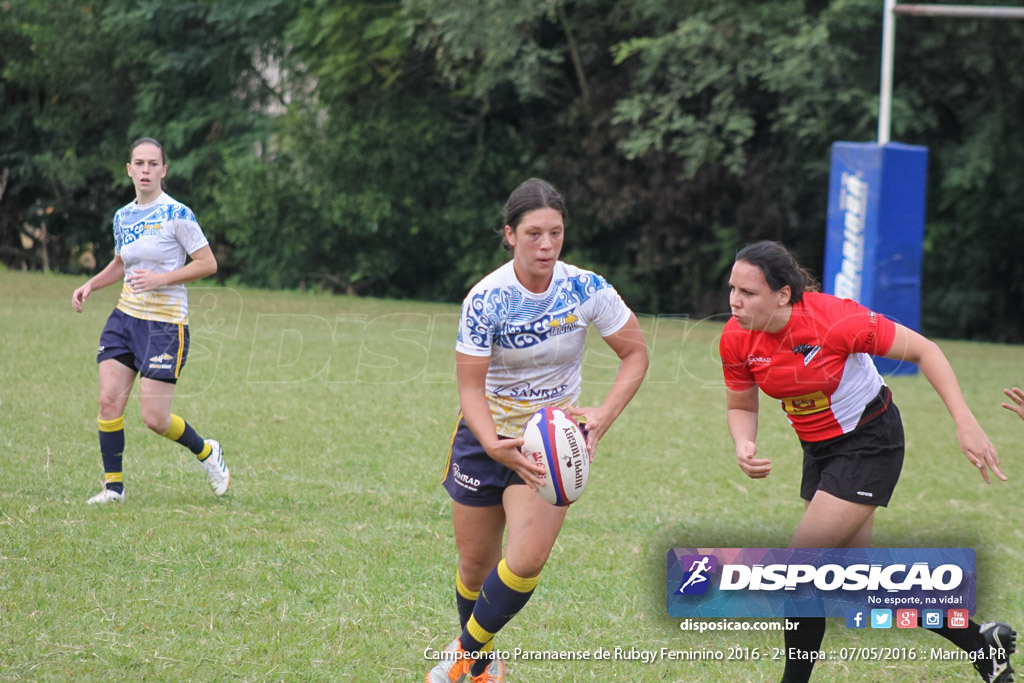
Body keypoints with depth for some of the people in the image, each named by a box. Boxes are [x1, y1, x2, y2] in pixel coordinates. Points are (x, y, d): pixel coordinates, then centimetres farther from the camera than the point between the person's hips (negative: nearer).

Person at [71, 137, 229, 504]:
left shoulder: (176, 214, -11)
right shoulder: (122, 217, 9)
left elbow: (208, 263, -10)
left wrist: (161, 278, -19)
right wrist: (90, 285, 10)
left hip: (166, 323, -6)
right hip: (125, 317, 6)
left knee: (154, 418, -7)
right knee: (109, 401, -5)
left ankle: (207, 452, 20)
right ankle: (113, 485, 6)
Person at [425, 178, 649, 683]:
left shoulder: (586, 289, -15)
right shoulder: (486, 299, -20)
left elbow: (635, 354, -3)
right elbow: (470, 387, -19)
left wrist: (602, 417, -18)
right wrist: (495, 446, -37)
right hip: (487, 436, 0)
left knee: (526, 561, -17)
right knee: (476, 565, 9)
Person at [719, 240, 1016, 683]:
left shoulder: (835, 319, -29)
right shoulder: (736, 340, -14)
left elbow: (922, 350, -19)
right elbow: (741, 405, 2)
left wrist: (965, 423, -25)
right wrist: (744, 446, -21)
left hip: (869, 442, -7)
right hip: (819, 448, 7)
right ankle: (981, 642, 27)